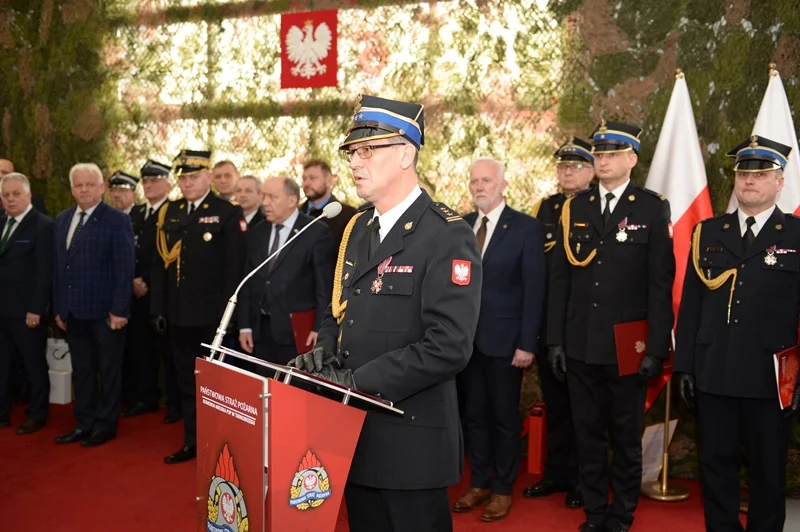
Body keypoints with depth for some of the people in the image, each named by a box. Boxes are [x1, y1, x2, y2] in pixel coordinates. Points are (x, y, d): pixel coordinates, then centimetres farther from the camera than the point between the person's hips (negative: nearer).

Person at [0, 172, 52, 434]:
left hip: (26, 310, -6)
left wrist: (36, 309, -16)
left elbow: (45, 272, -13)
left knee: (34, 364, 7)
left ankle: (37, 415, 20)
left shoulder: (42, 225, -10)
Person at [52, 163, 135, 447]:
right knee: (81, 370, 14)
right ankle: (84, 423, 26)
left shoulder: (117, 219, -8)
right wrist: (58, 307, 9)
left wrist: (119, 310, -16)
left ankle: (106, 424, 19)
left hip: (104, 310, -6)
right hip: (74, 311, 6)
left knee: (108, 370, 7)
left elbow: (124, 268, -12)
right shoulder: (62, 219, 12)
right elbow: (59, 266, 13)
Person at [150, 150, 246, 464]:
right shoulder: (168, 213, 10)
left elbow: (234, 268, -10)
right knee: (186, 380, 14)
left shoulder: (228, 213, -6)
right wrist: (158, 308, 6)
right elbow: (160, 264, 10)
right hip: (178, 314, 5)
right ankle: (192, 442, 26)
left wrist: (227, 313, -14)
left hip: (212, 315, -5)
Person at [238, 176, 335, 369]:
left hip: (297, 332, -5)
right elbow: (248, 283, 14)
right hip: (261, 330, 5)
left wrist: (319, 329, -12)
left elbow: (325, 287, -8)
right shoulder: (257, 233, 12)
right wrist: (245, 326, 9)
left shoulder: (317, 232, -5)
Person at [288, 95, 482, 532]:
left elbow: (449, 346, -24)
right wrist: (324, 350, -2)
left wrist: (361, 380, -22)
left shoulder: (447, 237, -16)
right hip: (354, 428, 8)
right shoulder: (358, 228, 10)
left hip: (410, 437, -7)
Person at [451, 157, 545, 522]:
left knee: (504, 417, 9)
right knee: (474, 415, 13)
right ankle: (479, 484, 27)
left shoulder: (526, 228, -5)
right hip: (466, 338, 4)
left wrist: (527, 343, -12)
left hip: (504, 339, -4)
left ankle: (503, 489, 23)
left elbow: (534, 290, -8)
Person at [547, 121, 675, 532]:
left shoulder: (652, 208, -2)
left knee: (626, 437, 10)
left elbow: (661, 283, -5)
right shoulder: (574, 208, 6)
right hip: (580, 344, 3)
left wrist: (656, 347, -9)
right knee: (587, 435, 12)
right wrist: (555, 339, 2)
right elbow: (559, 279, 6)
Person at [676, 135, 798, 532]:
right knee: (716, 464, 11)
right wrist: (684, 366, 5)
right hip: (713, 375, 3)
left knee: (768, 470, 10)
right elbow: (690, 304, 8)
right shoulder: (708, 233, 8)